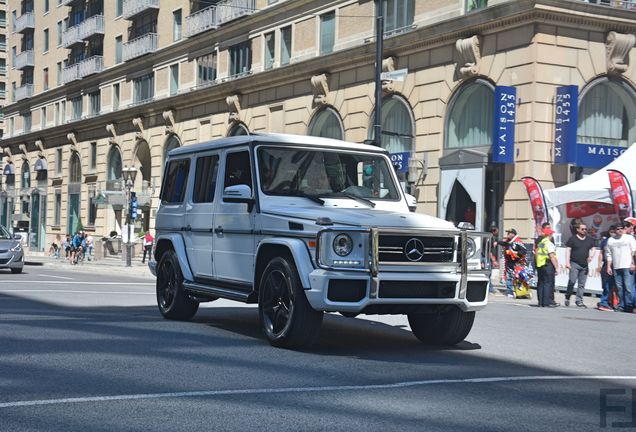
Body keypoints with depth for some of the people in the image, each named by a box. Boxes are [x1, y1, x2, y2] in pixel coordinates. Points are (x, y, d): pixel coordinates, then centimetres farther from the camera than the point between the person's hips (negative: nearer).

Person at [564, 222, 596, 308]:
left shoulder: (590, 239, 14)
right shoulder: (572, 239, 2)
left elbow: (593, 249, 18)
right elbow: (568, 250, -1)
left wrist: (591, 256, -3)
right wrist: (567, 262, -10)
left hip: (585, 265, 4)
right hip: (574, 264, -4)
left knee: (582, 284, 4)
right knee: (572, 281, -15)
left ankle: (579, 301, 9)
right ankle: (567, 297, 2)